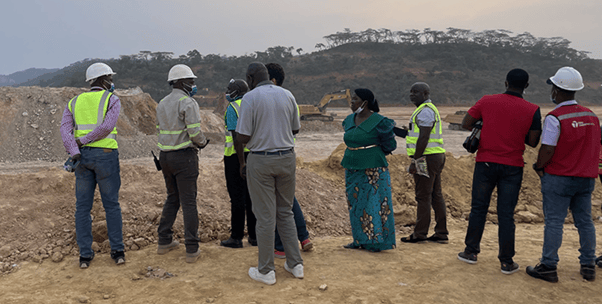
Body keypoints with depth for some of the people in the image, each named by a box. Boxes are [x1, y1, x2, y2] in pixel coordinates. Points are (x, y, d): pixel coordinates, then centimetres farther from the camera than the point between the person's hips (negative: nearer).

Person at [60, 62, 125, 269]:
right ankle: (117, 251, 10)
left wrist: (75, 153, -14)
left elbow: (65, 130, -4)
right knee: (111, 205, 7)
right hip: (105, 156, -3)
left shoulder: (74, 102, 13)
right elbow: (108, 126, -17)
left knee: (83, 207, 9)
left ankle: (85, 255, 11)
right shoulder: (112, 99, -1)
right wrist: (83, 141, -9)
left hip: (83, 157, 4)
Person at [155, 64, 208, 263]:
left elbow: (161, 130, 14)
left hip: (165, 155, 7)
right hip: (184, 156, -7)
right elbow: (195, 132, -20)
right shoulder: (188, 103, -13)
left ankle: (164, 242, 24)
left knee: (172, 198, 19)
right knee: (188, 202, -2)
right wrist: (202, 143, 2)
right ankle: (192, 250, 2)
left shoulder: (162, 104, 11)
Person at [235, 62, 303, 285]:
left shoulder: (250, 98, -9)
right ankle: (295, 263, 19)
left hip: (261, 160, -4)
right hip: (287, 157, 5)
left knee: (265, 216, 3)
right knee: (285, 212, 17)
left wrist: (241, 163, 2)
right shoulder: (287, 95, 5)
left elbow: (242, 137, -13)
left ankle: (266, 271, 13)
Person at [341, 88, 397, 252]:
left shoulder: (379, 122, -11)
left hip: (373, 169, -7)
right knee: (356, 204, 11)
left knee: (374, 203, -1)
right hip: (353, 169, 7)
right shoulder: (350, 120, 8)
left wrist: (371, 153, 2)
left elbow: (390, 145, -5)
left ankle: (377, 241, 10)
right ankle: (360, 240, 22)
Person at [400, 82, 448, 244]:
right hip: (436, 157, 10)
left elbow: (423, 138, -20)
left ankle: (420, 233, 1)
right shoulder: (430, 109, 20)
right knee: (436, 195, 10)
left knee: (423, 196, -5)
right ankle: (441, 233, 13)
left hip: (426, 158, -10)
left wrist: (415, 161, -20)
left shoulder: (425, 111, -13)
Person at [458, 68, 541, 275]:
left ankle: (471, 252, 20)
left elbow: (466, 124, 1)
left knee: (478, 208, 11)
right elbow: (532, 142, -4)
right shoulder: (532, 110, -4)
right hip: (512, 167, 0)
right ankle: (507, 262, 10)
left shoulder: (487, 101, -2)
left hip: (485, 163, 1)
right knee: (506, 214, 5)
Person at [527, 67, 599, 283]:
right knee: (585, 222, 13)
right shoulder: (591, 115, 8)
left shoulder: (555, 117, -15)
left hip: (558, 177, -6)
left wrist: (539, 167, -2)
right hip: (586, 178, 7)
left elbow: (547, 149, -19)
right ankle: (588, 266, 21)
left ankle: (548, 267, 3)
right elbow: (595, 147, 13)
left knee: (554, 222, -1)